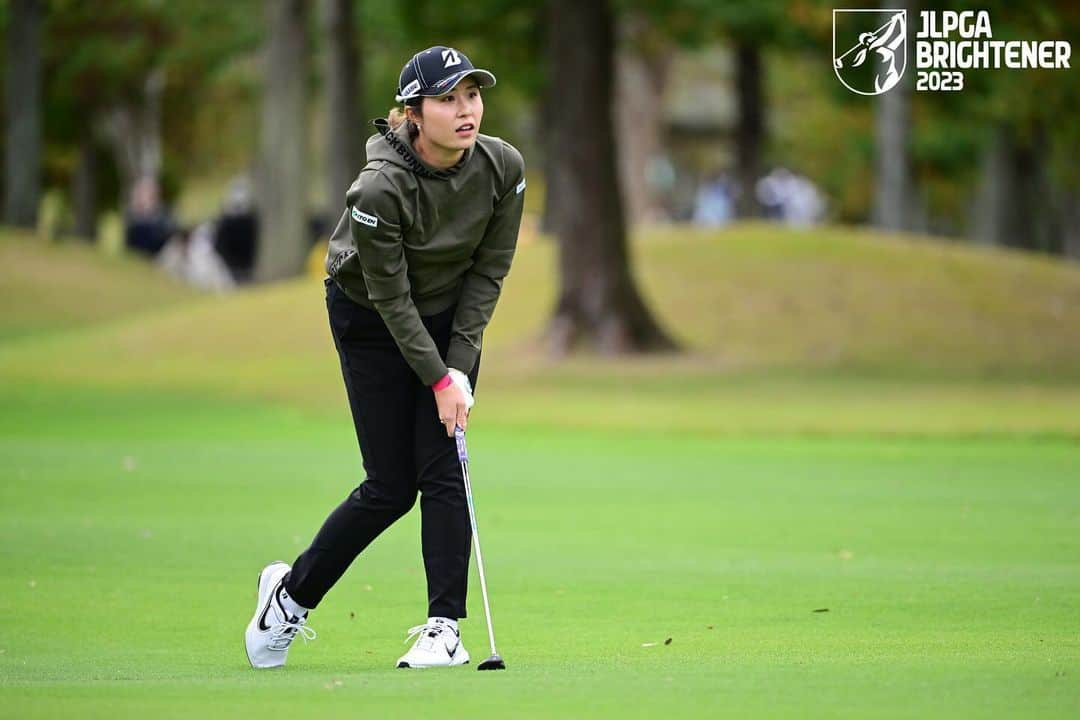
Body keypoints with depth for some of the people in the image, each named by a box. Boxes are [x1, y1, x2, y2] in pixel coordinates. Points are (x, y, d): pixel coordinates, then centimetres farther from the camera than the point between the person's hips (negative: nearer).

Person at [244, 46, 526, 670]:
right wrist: (439, 379, -21)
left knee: (445, 471, -8)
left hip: (452, 316, 4)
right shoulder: (381, 189, -32)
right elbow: (390, 297, -22)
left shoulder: (504, 167, -19)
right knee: (391, 486, -3)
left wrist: (461, 362, -12)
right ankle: (292, 592, 19)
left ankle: (445, 630, -4)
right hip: (371, 320, -3)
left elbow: (489, 271, -8)